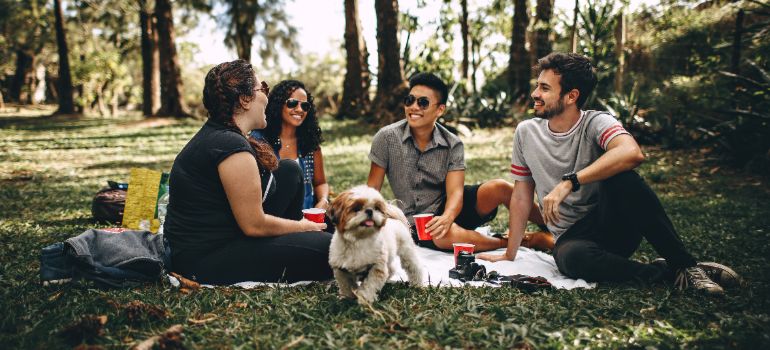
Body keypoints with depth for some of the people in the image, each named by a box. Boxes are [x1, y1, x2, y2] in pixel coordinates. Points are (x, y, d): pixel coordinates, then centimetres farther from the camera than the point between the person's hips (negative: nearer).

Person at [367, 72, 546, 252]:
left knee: (499, 187, -24)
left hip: (448, 209, 2)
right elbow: (372, 188, -4)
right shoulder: (387, 138, -9)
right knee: (446, 235, -37)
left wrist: (446, 218, -38)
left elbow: (455, 192, -16)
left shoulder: (453, 144, -6)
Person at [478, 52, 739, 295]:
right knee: (570, 257, -37)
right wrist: (510, 255, 8)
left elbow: (632, 153, -33)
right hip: (572, 236, 2)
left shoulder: (595, 123, -10)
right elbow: (522, 195, 9)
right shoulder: (526, 133, 2)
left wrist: (568, 183, -36)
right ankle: (663, 272, -15)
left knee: (620, 176, -33)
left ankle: (684, 265, -20)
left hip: (616, 225, -1)